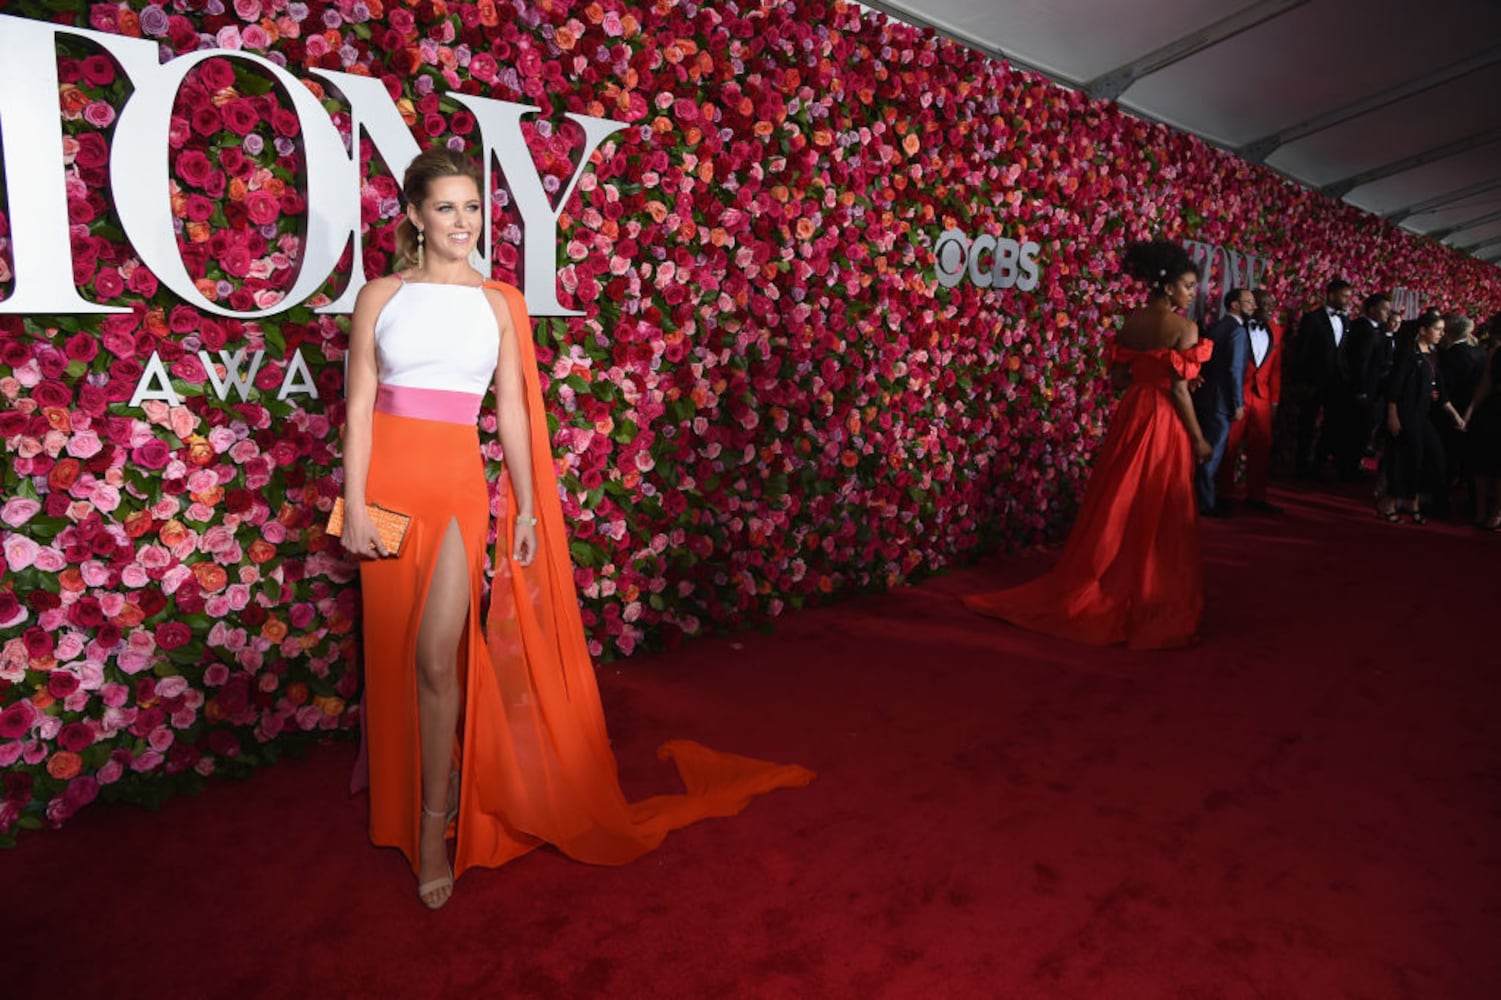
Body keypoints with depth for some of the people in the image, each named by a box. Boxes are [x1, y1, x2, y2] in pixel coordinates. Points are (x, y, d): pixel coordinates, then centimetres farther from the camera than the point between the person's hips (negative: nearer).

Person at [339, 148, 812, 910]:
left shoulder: (498, 302, 5)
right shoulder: (380, 297, 5)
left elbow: (512, 409, 4)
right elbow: (359, 407, 3)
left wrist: (527, 507, 3)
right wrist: (355, 505, -4)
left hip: (458, 481, -1)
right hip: (389, 477, 2)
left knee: (436, 656, -9)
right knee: (395, 655, 12)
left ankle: (434, 830, 5)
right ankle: (399, 800, 35)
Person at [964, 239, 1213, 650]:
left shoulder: (1131, 322, 5)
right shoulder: (1183, 327, -14)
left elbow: (1118, 377, 9)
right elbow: (1178, 390, -16)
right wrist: (1199, 439, -8)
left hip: (1130, 417, 6)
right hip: (1165, 424, -6)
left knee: (1117, 508, 15)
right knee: (1159, 519, 4)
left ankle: (1084, 592, 21)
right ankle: (1153, 606, 15)